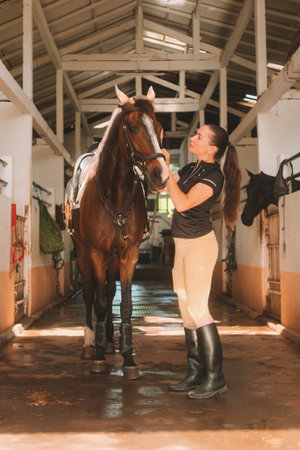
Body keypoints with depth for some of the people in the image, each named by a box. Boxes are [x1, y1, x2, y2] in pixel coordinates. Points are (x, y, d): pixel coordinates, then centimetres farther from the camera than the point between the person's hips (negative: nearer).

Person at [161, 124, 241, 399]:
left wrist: (165, 168, -21)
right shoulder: (190, 169, 11)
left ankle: (215, 378, -1)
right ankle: (196, 374, 18)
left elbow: (182, 202, -25)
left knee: (197, 308, -9)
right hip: (183, 245, 9)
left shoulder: (213, 175, -15)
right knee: (187, 309, 10)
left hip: (200, 244, -9)